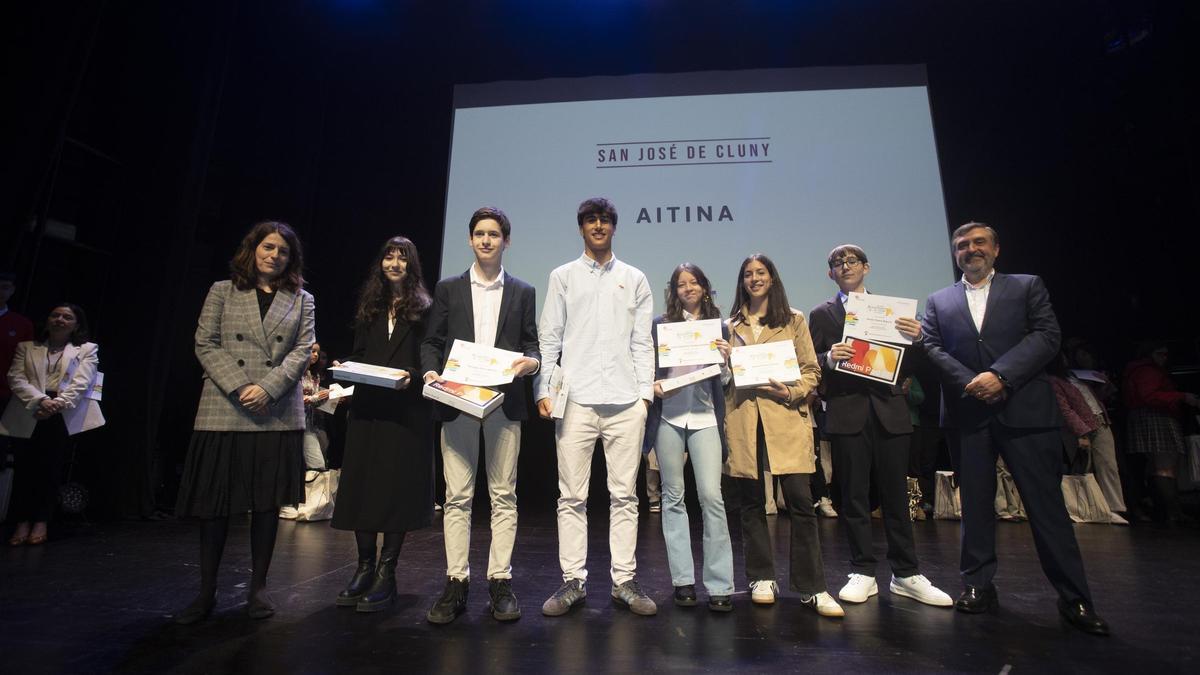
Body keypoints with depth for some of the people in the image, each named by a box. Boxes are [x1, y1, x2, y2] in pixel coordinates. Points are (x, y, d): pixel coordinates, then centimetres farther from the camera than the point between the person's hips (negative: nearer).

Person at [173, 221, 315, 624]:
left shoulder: (302, 300, 11)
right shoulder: (223, 291, 10)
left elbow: (301, 352, 1)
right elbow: (205, 344, 2)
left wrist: (267, 389, -12)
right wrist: (240, 387, -11)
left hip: (278, 414, 0)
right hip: (225, 411, 0)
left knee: (268, 503, 5)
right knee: (215, 502, 4)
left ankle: (258, 588, 18)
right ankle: (206, 592, 17)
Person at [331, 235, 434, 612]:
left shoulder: (423, 308, 3)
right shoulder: (368, 306, 16)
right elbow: (357, 355, 17)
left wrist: (412, 376, -19)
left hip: (406, 408, -4)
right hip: (367, 407, 5)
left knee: (398, 485, -1)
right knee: (361, 483, 6)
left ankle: (387, 574, 9)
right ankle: (365, 566, 20)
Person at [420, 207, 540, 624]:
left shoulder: (523, 293, 12)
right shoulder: (448, 289, 13)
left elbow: (532, 343, 9)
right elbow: (431, 342, 11)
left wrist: (531, 361, -13)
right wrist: (430, 371, -8)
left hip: (505, 402, 0)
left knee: (503, 495, 4)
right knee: (457, 496, 3)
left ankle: (500, 582, 14)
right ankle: (456, 583, 13)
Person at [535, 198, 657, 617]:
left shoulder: (634, 279, 14)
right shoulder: (563, 277, 11)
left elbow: (642, 342, 10)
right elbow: (548, 338, 7)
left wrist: (645, 392, 2)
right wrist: (544, 390, -3)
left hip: (626, 402, 1)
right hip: (575, 399, -1)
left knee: (624, 495, 6)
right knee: (572, 496, 3)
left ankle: (625, 582, 17)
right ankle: (573, 582, 15)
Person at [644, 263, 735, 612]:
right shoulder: (661, 324, 7)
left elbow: (724, 381, 13)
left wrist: (725, 358, -6)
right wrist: (653, 385, -11)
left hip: (705, 417, 0)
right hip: (668, 417, 0)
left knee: (711, 495, -7)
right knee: (673, 496, 6)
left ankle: (719, 585, 4)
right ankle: (683, 580, 17)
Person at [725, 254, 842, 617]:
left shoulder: (795, 321, 10)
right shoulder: (732, 325, 16)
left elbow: (812, 371, 6)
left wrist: (791, 391, -11)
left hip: (786, 418, -2)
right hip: (743, 421, 2)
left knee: (800, 501, -5)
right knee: (751, 503, 7)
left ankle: (812, 588, 7)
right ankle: (762, 579, 20)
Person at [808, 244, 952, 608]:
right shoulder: (822, 315, 10)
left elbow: (909, 368, 9)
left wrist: (916, 339, -9)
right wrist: (830, 358, -17)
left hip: (890, 412, 2)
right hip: (847, 415, -1)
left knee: (896, 496, 7)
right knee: (854, 497, 3)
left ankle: (906, 575, 20)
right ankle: (863, 574, 15)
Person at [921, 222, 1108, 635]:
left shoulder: (1028, 287, 11)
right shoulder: (938, 302, 15)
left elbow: (1047, 336, -2)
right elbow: (932, 348, 3)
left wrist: (1001, 375, -15)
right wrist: (970, 382, -12)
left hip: (1024, 409, -1)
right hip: (966, 413, 2)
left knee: (1046, 503, 1)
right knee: (975, 503, 7)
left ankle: (1074, 598, 13)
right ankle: (978, 585, 17)